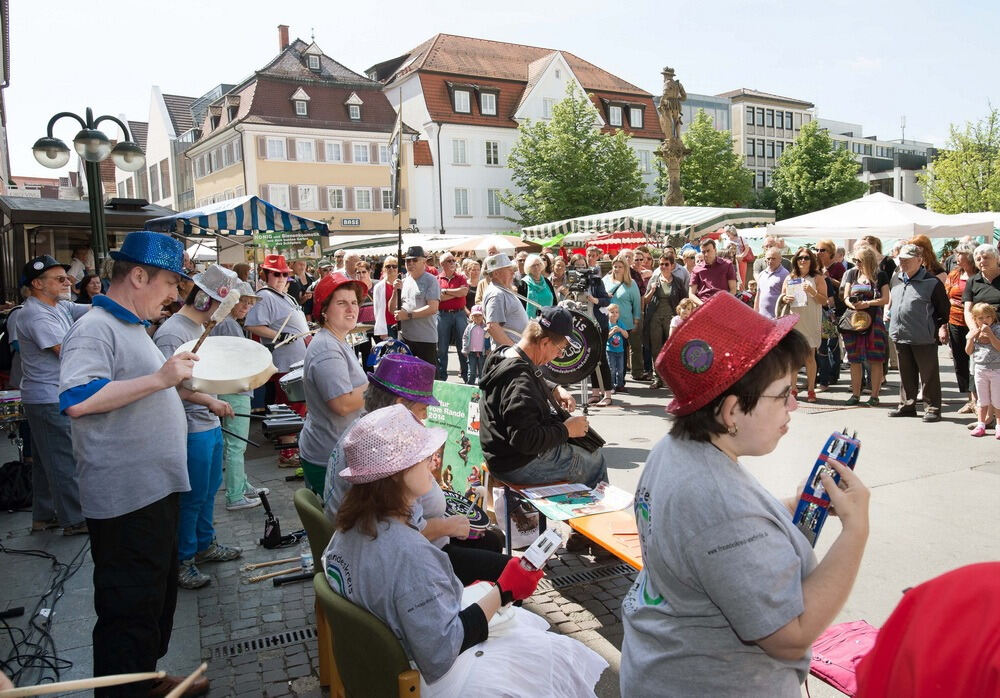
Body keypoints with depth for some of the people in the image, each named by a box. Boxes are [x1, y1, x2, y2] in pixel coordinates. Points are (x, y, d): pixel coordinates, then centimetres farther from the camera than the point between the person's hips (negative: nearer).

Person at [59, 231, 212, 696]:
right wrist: (160, 378, -29)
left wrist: (178, 376, 18)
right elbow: (77, 401, -32)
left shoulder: (133, 326, 15)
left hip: (156, 489, 11)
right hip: (126, 497, -11)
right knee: (130, 610, 2)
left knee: (159, 596, 23)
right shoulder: (94, 329, -17)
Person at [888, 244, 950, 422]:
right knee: (906, 374, 15)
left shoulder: (932, 283, -8)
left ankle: (932, 409, 12)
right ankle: (907, 406, 26)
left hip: (924, 339, -6)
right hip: (900, 337, 6)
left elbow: (943, 311, -5)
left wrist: (936, 330, -10)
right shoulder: (897, 281, 10)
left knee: (929, 376, 3)